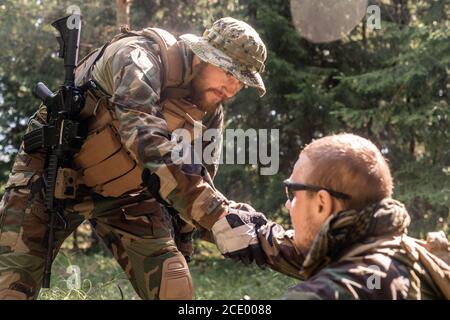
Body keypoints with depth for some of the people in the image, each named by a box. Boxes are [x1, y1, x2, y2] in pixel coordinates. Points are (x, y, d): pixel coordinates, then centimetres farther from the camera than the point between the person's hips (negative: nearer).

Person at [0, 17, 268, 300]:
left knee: (174, 288, -4)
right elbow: (149, 141, -42)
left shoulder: (211, 113, -4)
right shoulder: (138, 58, -26)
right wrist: (220, 214, -48)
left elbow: (199, 179, 7)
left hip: (126, 192, 6)